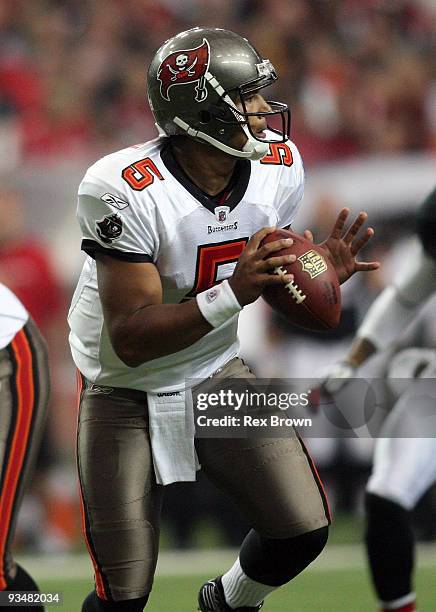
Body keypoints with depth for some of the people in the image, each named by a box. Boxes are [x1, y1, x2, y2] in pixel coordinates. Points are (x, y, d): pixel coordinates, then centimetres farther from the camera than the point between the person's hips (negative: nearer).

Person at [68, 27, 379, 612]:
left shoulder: (279, 165, -11)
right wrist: (233, 293, -42)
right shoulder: (125, 190, -30)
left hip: (220, 375, 5)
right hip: (128, 394, -5)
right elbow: (131, 340, -31)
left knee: (304, 531, -3)